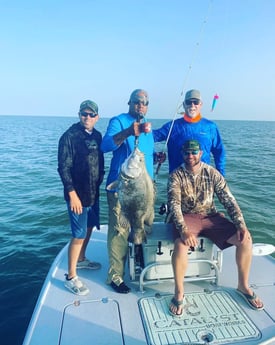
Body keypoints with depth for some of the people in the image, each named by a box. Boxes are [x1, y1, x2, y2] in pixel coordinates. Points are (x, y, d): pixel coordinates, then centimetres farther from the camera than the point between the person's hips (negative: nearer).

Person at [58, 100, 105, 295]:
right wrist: (72, 194, -19)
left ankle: (81, 260, 42)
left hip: (94, 193, 7)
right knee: (79, 235, -3)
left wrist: (100, 182, 13)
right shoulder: (70, 136, -13)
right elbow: (64, 168, -16)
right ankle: (71, 277, 12)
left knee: (89, 227, 20)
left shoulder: (97, 136, 7)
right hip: (78, 194, -7)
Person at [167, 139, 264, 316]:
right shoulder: (176, 176, -8)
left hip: (210, 216, 3)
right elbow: (174, 205, -19)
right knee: (181, 244, -35)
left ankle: (243, 286, 9)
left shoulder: (212, 173, 0)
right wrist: (183, 230, -36)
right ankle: (179, 293, -11)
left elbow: (229, 200, -1)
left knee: (245, 239, -14)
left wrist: (241, 225, -16)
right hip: (187, 217, -3)